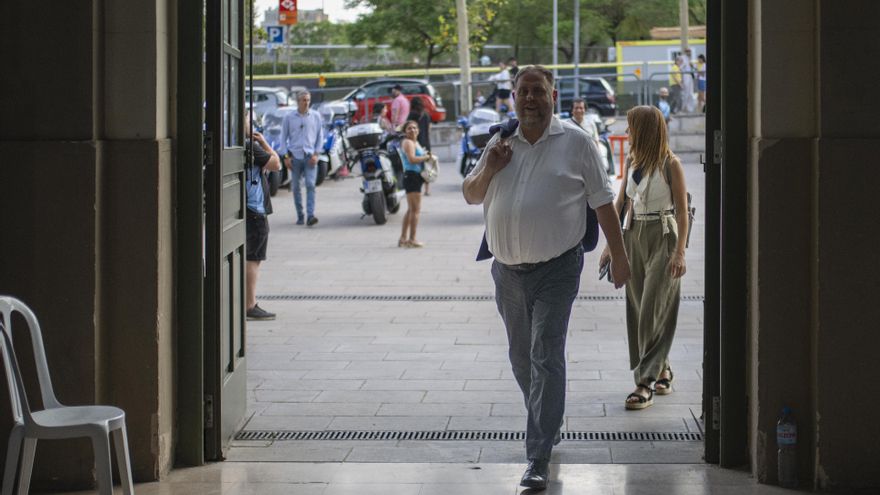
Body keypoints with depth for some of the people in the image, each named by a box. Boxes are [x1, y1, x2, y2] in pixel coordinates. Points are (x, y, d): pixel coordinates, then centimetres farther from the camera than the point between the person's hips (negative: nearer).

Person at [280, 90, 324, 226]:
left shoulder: (315, 116, 6)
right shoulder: (289, 117, 4)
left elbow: (320, 136, 9)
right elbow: (284, 137, 7)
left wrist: (316, 154, -1)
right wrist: (286, 156, -1)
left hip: (310, 156, -1)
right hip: (295, 155, 1)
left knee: (310, 185, -13)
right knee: (296, 187, 4)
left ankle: (310, 215, -18)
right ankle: (300, 215, 14)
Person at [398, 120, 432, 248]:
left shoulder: (415, 143, 20)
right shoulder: (408, 142, -11)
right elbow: (412, 159, -25)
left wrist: (427, 156, 4)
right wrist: (426, 157, -14)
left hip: (416, 177, 11)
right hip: (411, 176, -11)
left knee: (411, 209, 17)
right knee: (415, 209, -10)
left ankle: (403, 238, 22)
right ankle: (412, 239, -9)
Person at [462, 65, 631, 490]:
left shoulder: (576, 142, -2)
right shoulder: (500, 143, 9)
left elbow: (602, 201, 2)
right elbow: (470, 196, 15)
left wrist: (618, 255, 1)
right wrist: (488, 170, -6)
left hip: (556, 269, -5)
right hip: (507, 271, 5)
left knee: (546, 359, -10)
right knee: (521, 358, 16)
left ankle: (538, 459, -11)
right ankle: (547, 424, 39)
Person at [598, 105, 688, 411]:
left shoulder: (670, 164, -9)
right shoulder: (632, 162, 11)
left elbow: (682, 210, -10)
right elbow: (620, 203, 16)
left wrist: (680, 252, -17)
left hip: (663, 238, -7)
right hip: (635, 237, 7)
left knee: (653, 311, -10)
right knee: (639, 309, 9)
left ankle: (645, 383, -12)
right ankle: (662, 371, 25)